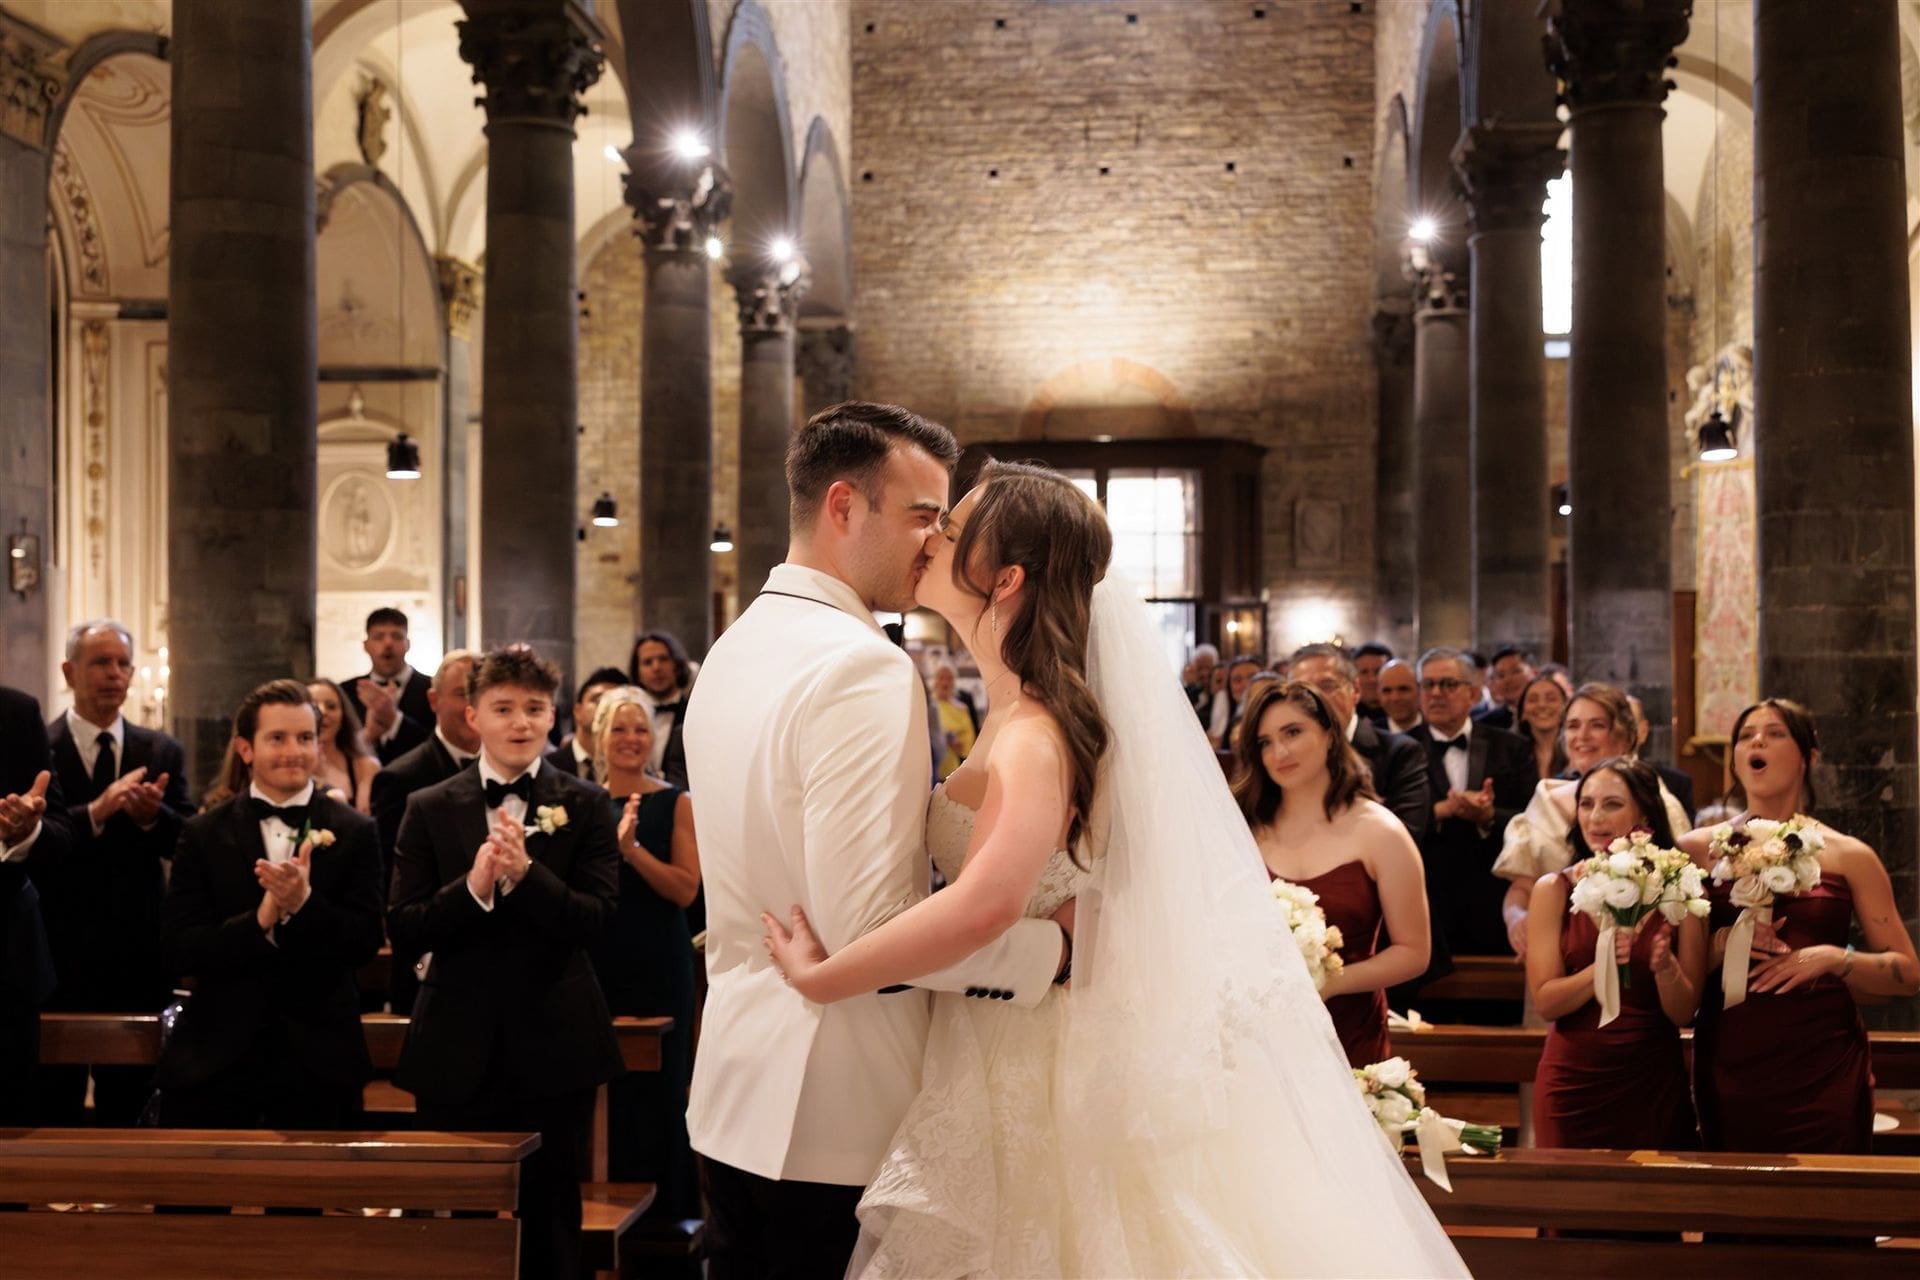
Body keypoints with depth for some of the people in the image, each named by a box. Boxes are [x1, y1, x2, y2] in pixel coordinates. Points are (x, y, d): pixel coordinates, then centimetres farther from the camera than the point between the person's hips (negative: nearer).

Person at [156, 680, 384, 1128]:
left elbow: (365, 943, -5)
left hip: (318, 1062, 0)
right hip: (216, 1064, 0)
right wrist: (260, 919, -19)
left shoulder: (354, 833, 3)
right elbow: (178, 951, -4)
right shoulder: (203, 835, 4)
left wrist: (303, 902, -22)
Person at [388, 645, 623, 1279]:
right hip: (458, 1048, 1)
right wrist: (471, 886, -21)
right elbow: (402, 930, -3)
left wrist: (526, 873, -24)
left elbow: (595, 920, -9)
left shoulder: (586, 807, 0)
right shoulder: (430, 810, 3)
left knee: (550, 1214, 9)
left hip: (553, 1045, -1)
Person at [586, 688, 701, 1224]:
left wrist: (633, 849, -19)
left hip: (658, 964, -2)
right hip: (594, 961, 2)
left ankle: (663, 1214, 13)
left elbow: (686, 889, -9)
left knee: (657, 1086, 2)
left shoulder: (675, 803, -1)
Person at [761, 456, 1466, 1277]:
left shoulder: (1033, 735, -22)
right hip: (987, 1059, 8)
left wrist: (819, 978, -31)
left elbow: (987, 903, -40)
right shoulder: (1020, 718, 7)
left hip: (1028, 1077, -8)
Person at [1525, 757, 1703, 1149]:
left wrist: (1665, 966, -20)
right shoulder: (1554, 890, -2)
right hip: (1573, 1083, 0)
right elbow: (1545, 1002, -8)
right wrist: (1603, 967, -22)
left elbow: (1684, 1013, -1)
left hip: (1654, 1084, 0)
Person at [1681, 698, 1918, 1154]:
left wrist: (1834, 958, -12)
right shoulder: (1698, 849, 6)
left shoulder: (1849, 856, 5)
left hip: (1823, 1069, 0)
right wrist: (1720, 944, -12)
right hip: (1729, 1066, 1)